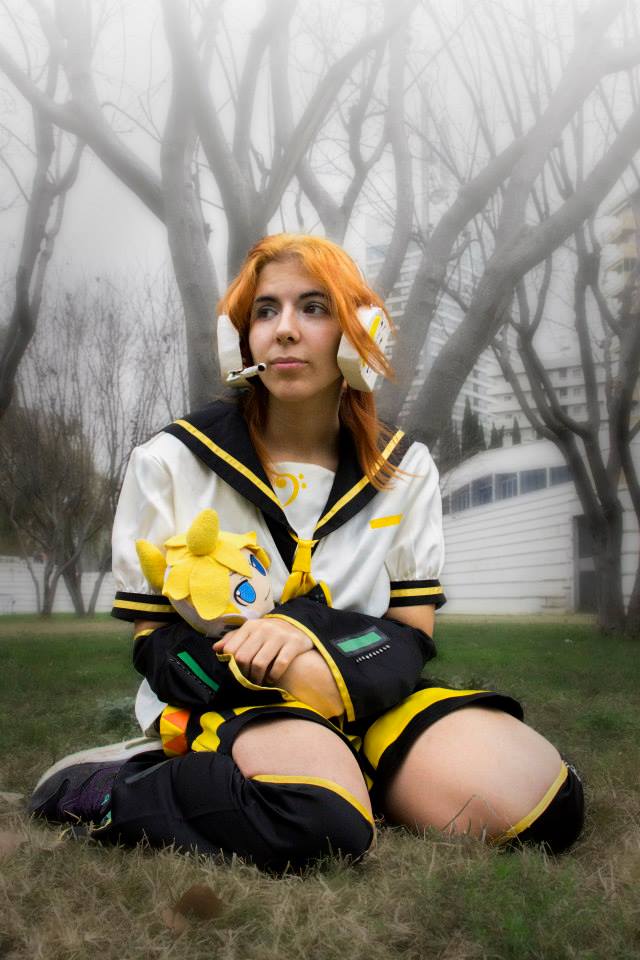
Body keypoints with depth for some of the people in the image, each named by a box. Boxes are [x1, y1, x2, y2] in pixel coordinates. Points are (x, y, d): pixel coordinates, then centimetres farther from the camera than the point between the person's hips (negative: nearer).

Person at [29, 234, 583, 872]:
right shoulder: (171, 462, -1)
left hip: (361, 697, 4)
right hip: (222, 696, -3)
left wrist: (307, 631, -18)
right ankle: (101, 792, -12)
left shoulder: (404, 468, 6)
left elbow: (412, 633, 4)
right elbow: (154, 641, 1)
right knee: (312, 820, -39)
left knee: (543, 802, -22)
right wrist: (284, 668, -19)